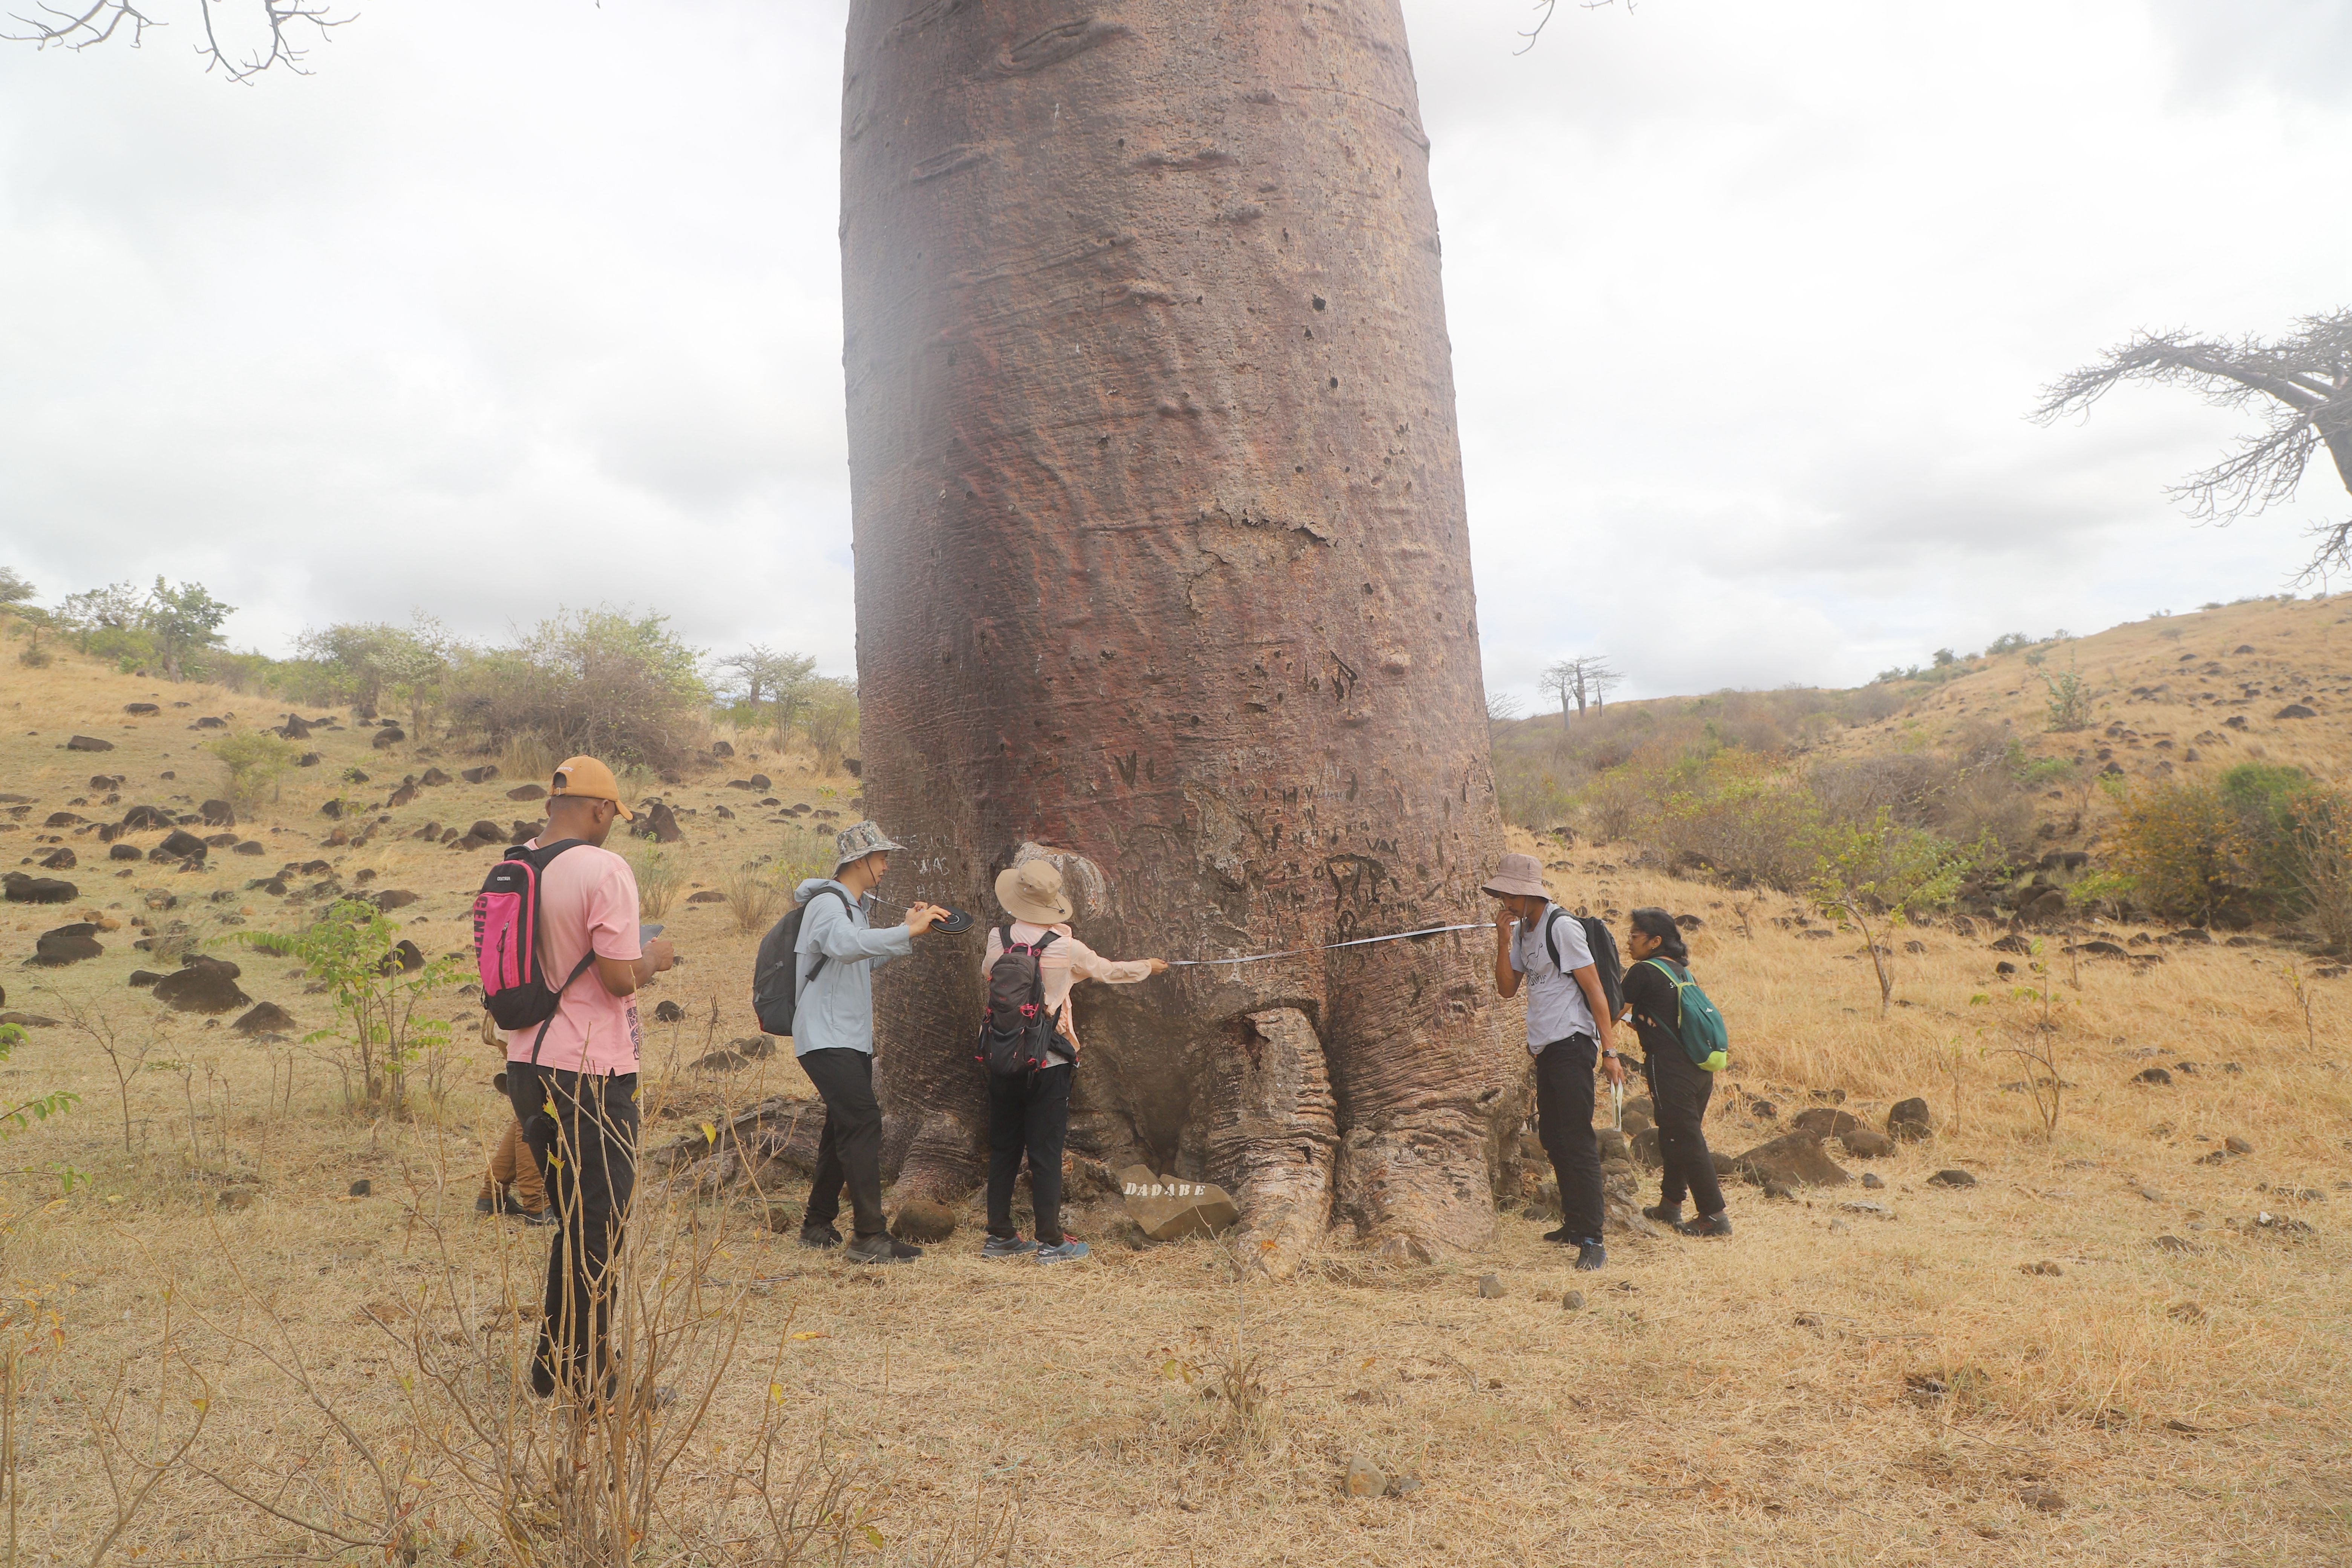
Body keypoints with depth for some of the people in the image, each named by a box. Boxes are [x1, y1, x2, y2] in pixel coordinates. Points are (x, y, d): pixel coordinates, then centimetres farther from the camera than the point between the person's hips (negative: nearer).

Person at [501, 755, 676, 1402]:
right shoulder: (604, 870, -16)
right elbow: (619, 978, -20)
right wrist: (653, 958, 1)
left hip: (527, 1064, 8)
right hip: (591, 1071, -8)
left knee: (574, 1219, 20)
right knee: (598, 1226, 3)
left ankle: (556, 1364, 28)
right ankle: (582, 1376, 10)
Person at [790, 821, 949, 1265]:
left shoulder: (853, 906, 19)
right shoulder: (827, 904, -13)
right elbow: (844, 944, -35)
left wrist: (907, 931, 14)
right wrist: (909, 932, -37)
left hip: (852, 1040, 10)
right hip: (826, 1039, -10)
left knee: (845, 1131, 13)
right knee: (864, 1124, -17)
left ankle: (818, 1226, 24)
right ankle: (870, 1236, -17)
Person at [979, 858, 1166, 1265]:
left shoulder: (998, 938, -3)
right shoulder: (1065, 947, -9)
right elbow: (1108, 970, 7)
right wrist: (1148, 967, 25)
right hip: (1049, 1062, -3)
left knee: (1003, 1147, 13)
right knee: (1046, 1151, 3)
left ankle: (999, 1235, 20)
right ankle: (1051, 1241, 8)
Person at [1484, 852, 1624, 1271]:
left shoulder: (1561, 926, -14)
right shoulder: (1522, 930, 11)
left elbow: (1595, 989, -15)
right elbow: (1506, 988, 9)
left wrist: (1609, 1051, -18)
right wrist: (1504, 940, -4)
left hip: (1571, 1044, -9)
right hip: (1545, 1048, 9)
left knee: (1577, 1141, -12)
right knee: (1553, 1139, 15)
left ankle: (1592, 1240, -11)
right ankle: (1574, 1223, 27)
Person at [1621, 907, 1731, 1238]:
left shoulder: (1643, 972, -9)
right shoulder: (1682, 971, 13)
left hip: (1671, 1070, -8)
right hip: (1700, 1068, 8)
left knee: (1685, 1142, -2)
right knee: (1676, 1137, 18)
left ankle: (1715, 1215, 1)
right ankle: (1670, 1206, 28)